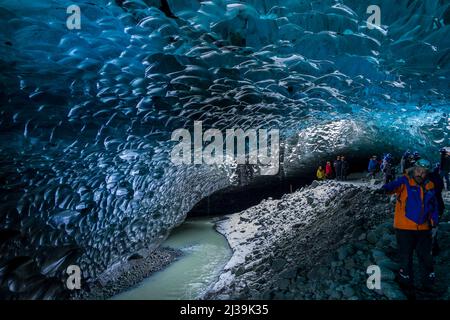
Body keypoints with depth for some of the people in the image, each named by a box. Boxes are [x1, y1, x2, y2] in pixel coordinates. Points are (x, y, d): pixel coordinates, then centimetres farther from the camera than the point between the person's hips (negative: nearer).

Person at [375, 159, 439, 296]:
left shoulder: (429, 187, 7)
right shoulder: (404, 182, -9)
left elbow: (434, 205, 18)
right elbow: (395, 184, -31)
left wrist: (434, 220, 5)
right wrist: (385, 188, -53)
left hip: (424, 229, 5)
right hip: (405, 228, -4)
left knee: (426, 258, 17)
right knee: (406, 258, 6)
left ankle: (428, 285, 35)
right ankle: (407, 285, 23)